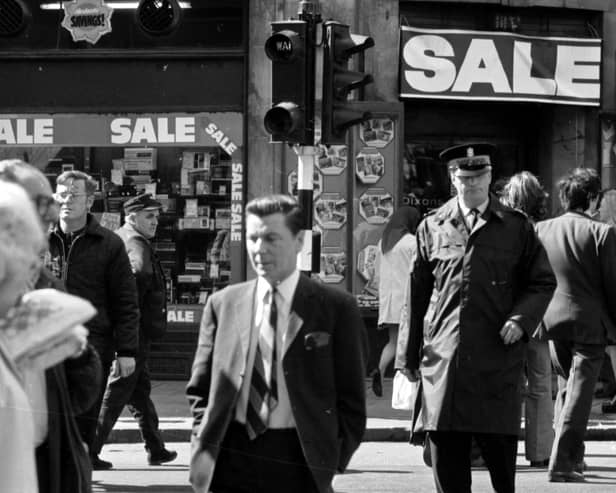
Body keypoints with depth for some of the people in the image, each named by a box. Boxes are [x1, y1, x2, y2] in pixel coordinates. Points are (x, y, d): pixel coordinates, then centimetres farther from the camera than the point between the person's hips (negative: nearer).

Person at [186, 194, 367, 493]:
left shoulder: (336, 308, 1)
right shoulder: (222, 304, 9)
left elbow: (351, 400, 3)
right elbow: (200, 390, 15)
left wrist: (330, 464, -5)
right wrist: (204, 447, 2)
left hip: (297, 465, -2)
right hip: (229, 466, 2)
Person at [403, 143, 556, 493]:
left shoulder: (517, 227, 6)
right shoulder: (432, 227, 9)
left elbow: (543, 283, 11)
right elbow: (417, 293, 11)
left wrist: (521, 319, -8)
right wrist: (411, 355, 8)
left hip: (498, 357, -1)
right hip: (442, 357, 1)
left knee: (500, 448, 1)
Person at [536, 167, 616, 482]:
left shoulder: (541, 230, 1)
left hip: (554, 320, 5)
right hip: (591, 323, -5)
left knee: (565, 386, 21)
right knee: (579, 392, -1)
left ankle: (572, 455, 26)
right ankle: (561, 462, -5)